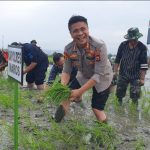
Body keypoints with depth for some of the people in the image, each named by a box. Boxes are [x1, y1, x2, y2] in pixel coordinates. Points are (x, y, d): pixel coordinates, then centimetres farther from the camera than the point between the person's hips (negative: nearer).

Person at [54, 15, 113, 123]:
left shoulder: (99, 46, -35)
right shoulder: (68, 49, -20)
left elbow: (98, 75, -33)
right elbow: (66, 71, -12)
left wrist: (79, 91, -39)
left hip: (102, 78, -4)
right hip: (83, 76, 4)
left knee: (97, 109, -3)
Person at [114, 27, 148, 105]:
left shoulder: (142, 47, -12)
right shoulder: (123, 45, -5)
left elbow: (144, 65, -11)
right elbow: (117, 59, 4)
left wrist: (142, 78, -13)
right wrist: (115, 71, 3)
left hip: (135, 76, -2)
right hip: (123, 75, 3)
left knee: (135, 96, -2)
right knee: (119, 93, 10)